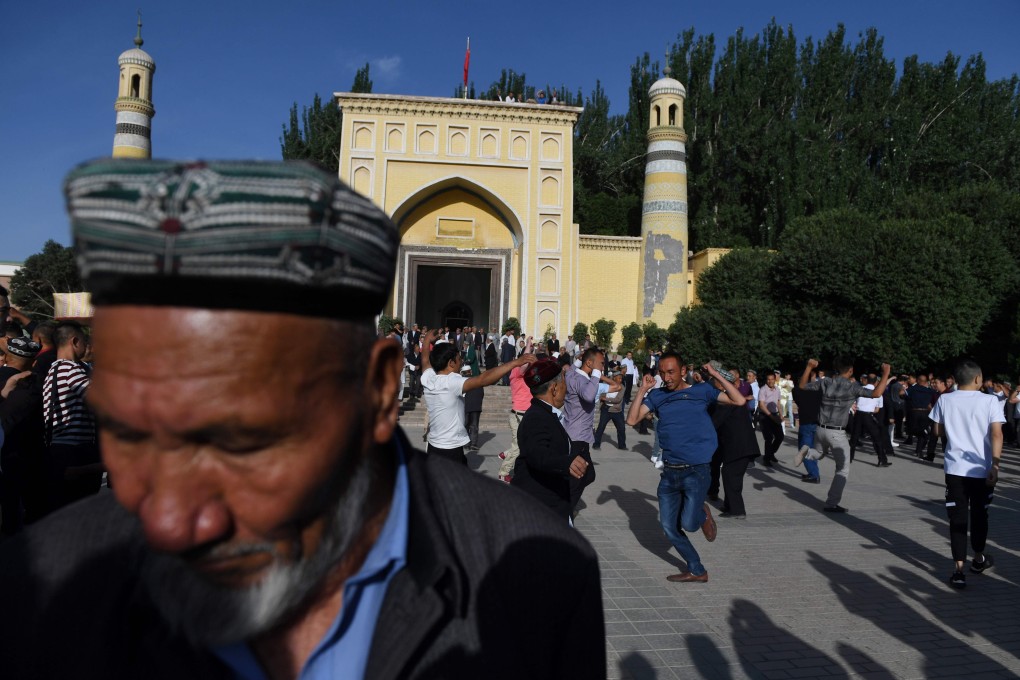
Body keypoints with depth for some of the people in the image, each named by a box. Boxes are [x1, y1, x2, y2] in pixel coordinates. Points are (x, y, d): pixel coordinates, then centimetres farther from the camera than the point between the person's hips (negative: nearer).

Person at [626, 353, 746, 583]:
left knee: (688, 523, -17)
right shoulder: (657, 395, 5)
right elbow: (632, 419, -5)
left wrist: (716, 375, -10)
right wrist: (643, 390, -9)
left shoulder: (701, 390, 0)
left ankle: (703, 513, 19)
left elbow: (739, 401, -7)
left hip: (697, 470, -4)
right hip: (669, 471, 4)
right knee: (668, 526, 7)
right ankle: (696, 570, 26)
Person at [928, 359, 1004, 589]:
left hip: (955, 468, 0)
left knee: (958, 518, 3)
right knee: (979, 515, 19)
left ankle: (958, 569, -5)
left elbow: (938, 430, 9)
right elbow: (997, 434, -14)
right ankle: (978, 559, 38)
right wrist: (995, 465, -15)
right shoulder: (990, 401, -6)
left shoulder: (945, 400, -1)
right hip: (982, 469, 0)